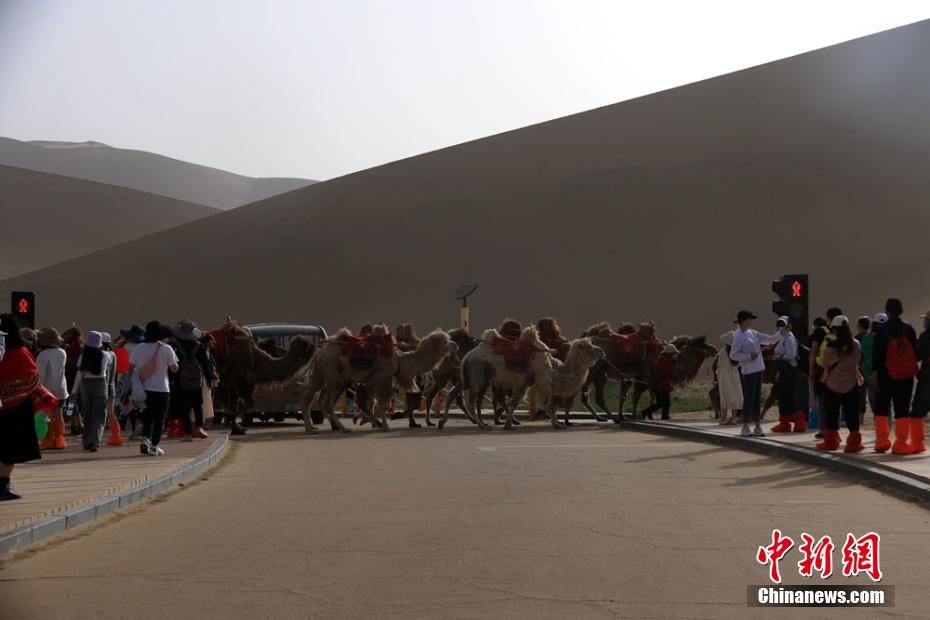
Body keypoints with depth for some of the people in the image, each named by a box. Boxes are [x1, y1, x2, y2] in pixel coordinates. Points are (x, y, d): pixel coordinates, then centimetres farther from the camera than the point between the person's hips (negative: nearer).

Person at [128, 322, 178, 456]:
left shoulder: (138, 348, 1)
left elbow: (130, 368, 4)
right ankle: (154, 446, 2)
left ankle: (145, 439, 1)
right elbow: (174, 369, -4)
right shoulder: (166, 349, -8)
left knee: (146, 416, 19)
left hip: (143, 388, 3)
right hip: (160, 388, -3)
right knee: (159, 419, 5)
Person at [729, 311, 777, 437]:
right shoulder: (738, 336, -11)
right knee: (749, 399, -6)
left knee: (757, 399, 10)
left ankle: (757, 426, 14)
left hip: (758, 369, 8)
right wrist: (749, 356, -19)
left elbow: (770, 339, 19)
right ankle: (745, 428, 1)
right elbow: (733, 355, -16)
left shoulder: (753, 333, 13)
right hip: (748, 371, -8)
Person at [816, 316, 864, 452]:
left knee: (831, 413, 9)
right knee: (851, 413, 7)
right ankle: (854, 442, 4)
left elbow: (824, 363, -6)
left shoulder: (831, 346, -15)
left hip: (832, 383, -2)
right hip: (851, 383, 2)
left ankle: (830, 441, 14)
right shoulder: (856, 345, -6)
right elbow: (857, 361, 6)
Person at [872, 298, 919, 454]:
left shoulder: (882, 330, -5)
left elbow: (876, 353, -8)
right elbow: (915, 352, 5)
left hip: (886, 375, -1)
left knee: (882, 408, 11)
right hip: (906, 376, 2)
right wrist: (913, 370, 13)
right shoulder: (909, 329, 2)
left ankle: (882, 441, 5)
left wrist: (875, 373, -4)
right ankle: (900, 443, -4)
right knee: (902, 409, 3)